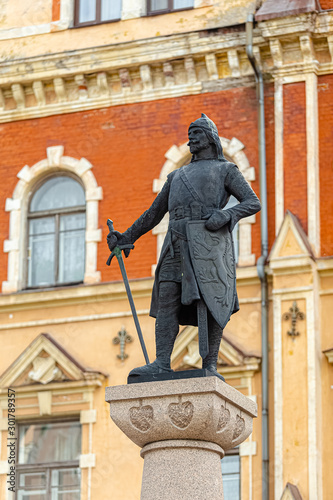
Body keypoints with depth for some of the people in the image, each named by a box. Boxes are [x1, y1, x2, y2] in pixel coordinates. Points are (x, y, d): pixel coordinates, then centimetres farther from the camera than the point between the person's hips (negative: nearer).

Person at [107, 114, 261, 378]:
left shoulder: (225, 169, 16)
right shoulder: (176, 176, 32)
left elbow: (253, 202, 5)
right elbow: (154, 213, 35)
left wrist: (226, 215, -13)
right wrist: (127, 237, 27)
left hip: (208, 239, -5)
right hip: (177, 240, 5)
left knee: (211, 303, -10)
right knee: (167, 298, -10)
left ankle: (210, 366, -10)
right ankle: (161, 364, -17)